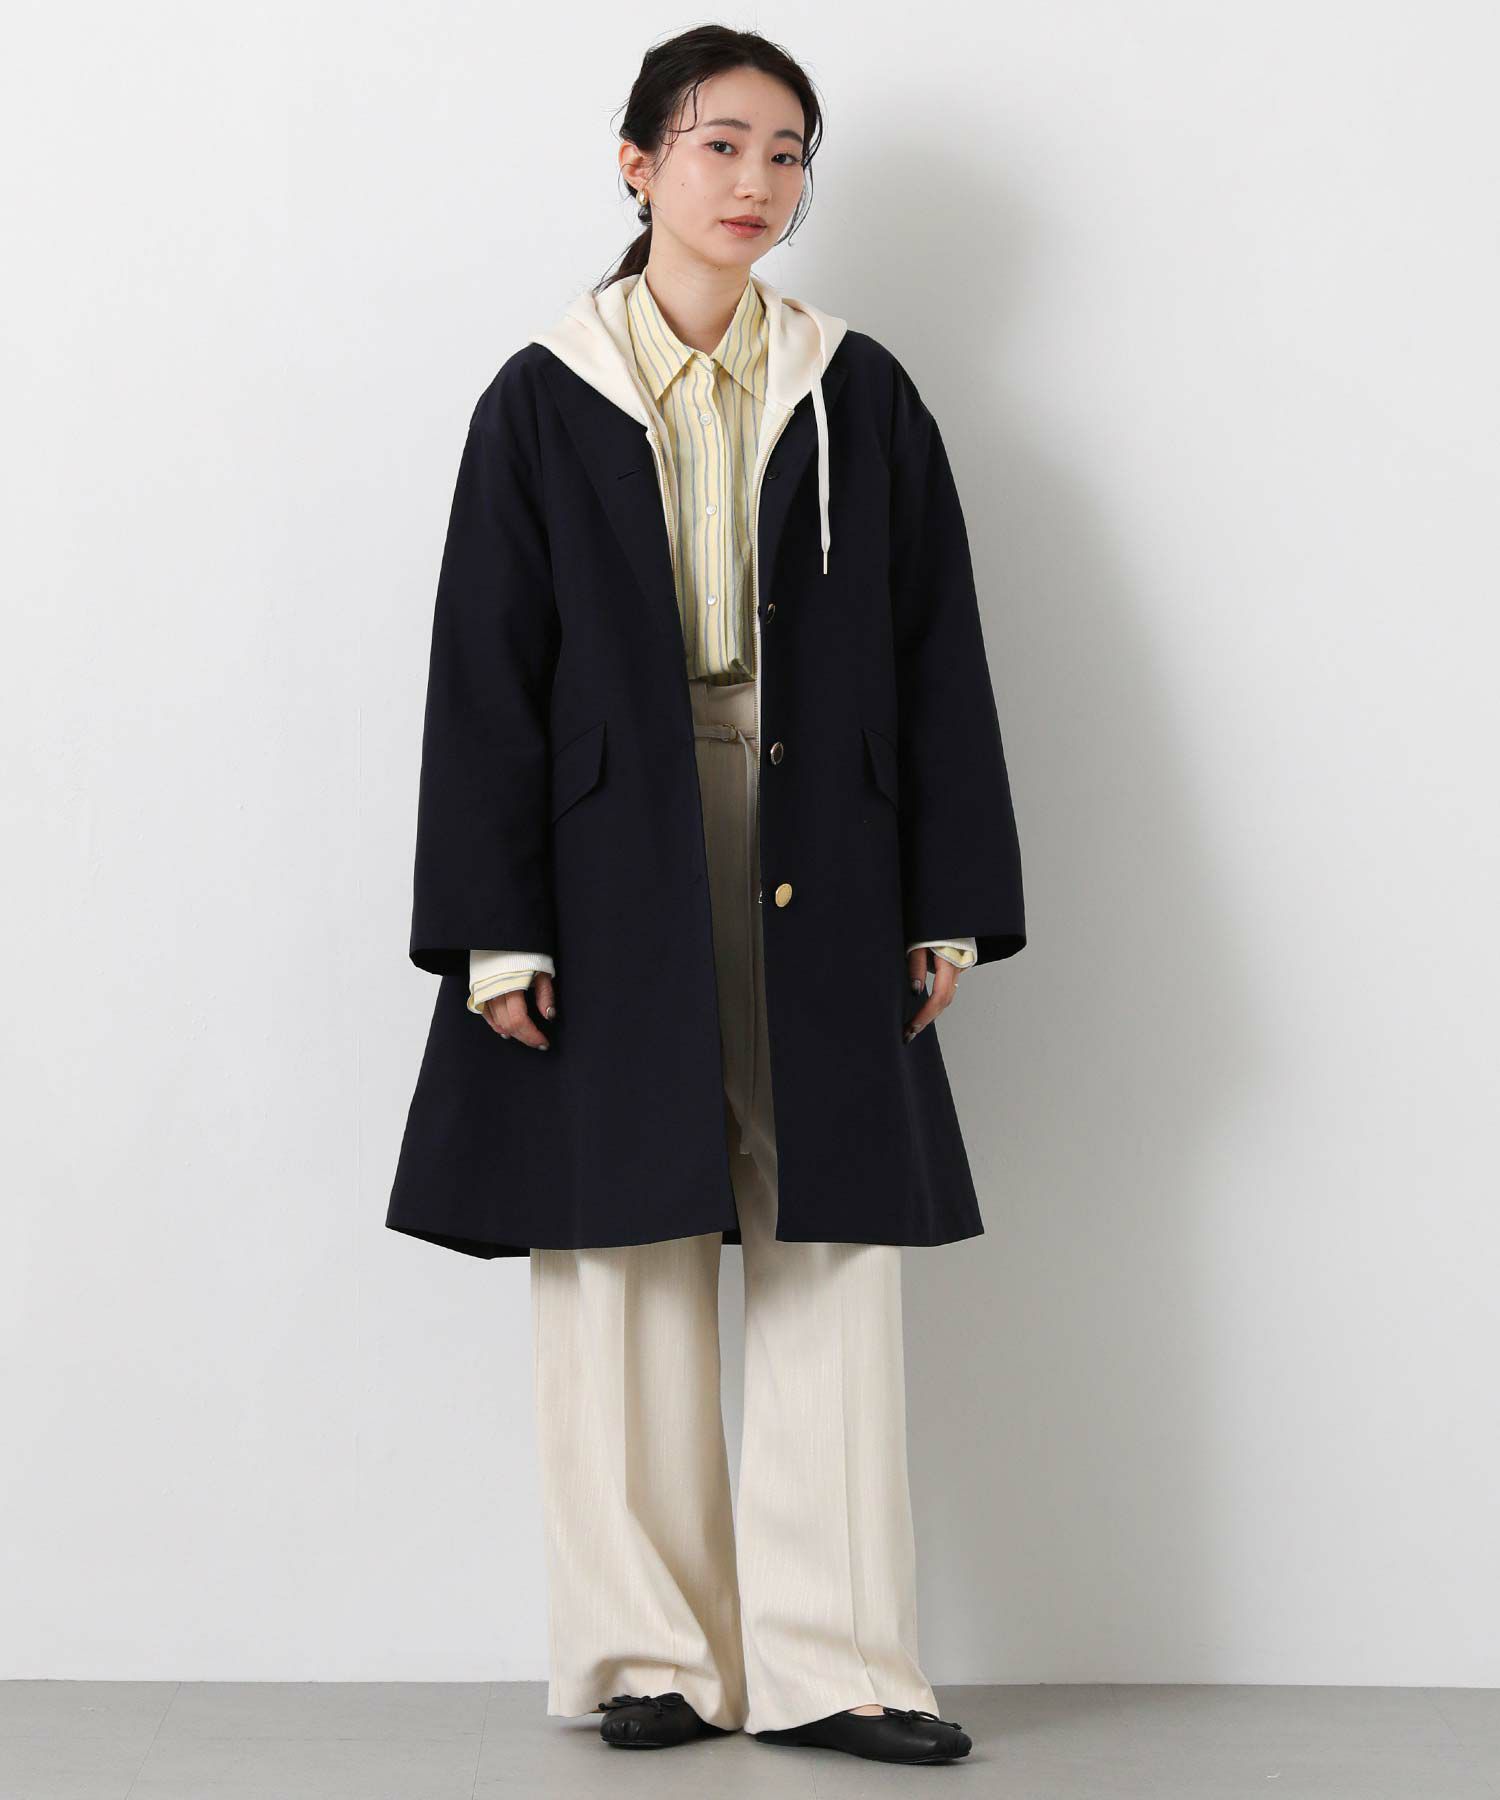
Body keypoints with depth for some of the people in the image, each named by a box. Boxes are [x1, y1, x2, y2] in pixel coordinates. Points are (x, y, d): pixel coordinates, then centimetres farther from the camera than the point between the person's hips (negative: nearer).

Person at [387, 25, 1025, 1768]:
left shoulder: (859, 396, 8)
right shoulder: (541, 402, 4)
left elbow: (936, 653, 8)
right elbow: (485, 674, 2)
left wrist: (948, 904, 3)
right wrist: (498, 927, -5)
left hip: (816, 874, 1)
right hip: (614, 874, -1)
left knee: (833, 1249, -1)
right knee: (621, 1249, 1)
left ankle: (831, 1658, 7)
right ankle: (649, 1652, 12)